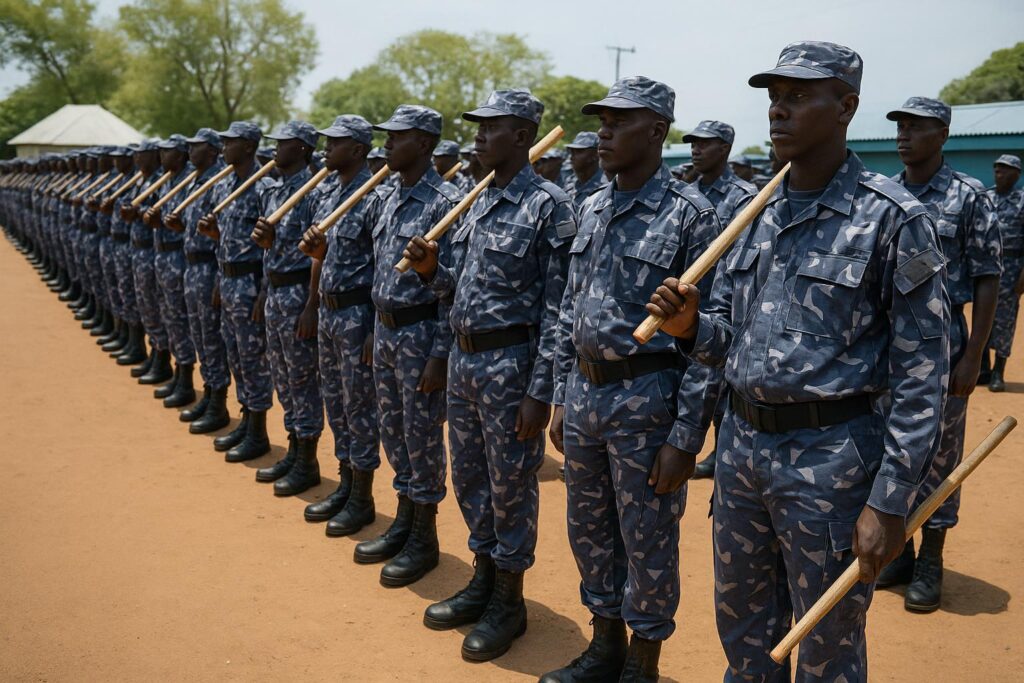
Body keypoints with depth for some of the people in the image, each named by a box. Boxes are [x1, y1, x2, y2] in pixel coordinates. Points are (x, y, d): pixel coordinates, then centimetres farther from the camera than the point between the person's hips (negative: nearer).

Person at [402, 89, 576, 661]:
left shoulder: (550, 206, -12)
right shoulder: (479, 203, 11)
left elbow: (556, 309, -16)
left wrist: (540, 392, -19)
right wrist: (431, 270, -5)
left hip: (510, 363, -8)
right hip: (464, 358, 8)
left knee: (511, 488, 5)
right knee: (470, 480, 17)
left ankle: (509, 601, 22)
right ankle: (484, 579, 35)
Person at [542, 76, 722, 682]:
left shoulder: (691, 215, -12)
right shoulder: (592, 209, 9)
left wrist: (686, 437, -17)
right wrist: (562, 398, 13)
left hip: (646, 398, -7)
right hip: (585, 390, 7)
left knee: (648, 542, 8)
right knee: (589, 530, 18)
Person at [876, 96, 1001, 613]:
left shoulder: (968, 195, -5)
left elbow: (987, 280, -6)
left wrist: (973, 356, -11)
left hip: (941, 341, -4)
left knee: (938, 453, 4)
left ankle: (930, 562, 18)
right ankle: (897, 551, 25)